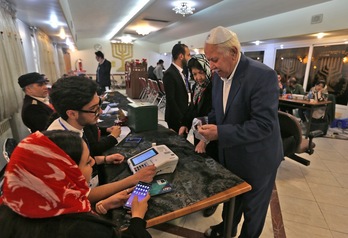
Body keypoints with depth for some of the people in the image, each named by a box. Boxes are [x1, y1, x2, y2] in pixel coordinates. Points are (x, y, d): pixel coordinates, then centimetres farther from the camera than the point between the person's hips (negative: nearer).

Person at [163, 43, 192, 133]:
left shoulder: (182, 71, 10)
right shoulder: (169, 74, -17)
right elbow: (170, 100, -20)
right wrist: (180, 119, -17)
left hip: (185, 115, 8)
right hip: (176, 119, -8)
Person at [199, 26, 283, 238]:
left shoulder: (263, 75, -25)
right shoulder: (219, 75, -2)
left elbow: (263, 124, -30)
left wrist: (220, 133, -31)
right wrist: (208, 124, -8)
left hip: (256, 158, -6)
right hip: (229, 154, 7)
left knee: (253, 208, 19)